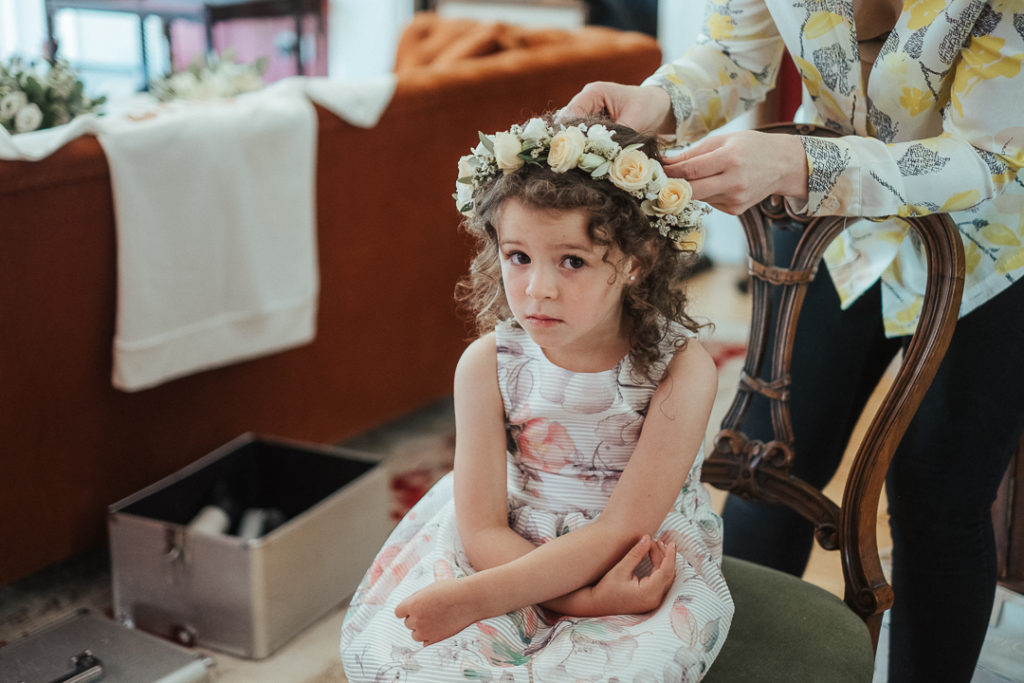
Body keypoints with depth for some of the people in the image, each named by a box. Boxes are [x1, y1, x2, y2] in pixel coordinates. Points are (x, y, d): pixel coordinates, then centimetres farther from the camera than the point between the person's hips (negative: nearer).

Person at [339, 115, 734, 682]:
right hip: (511, 562, 2)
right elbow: (481, 530, -10)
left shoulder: (680, 368, -18)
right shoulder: (487, 365, -11)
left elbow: (621, 531, -20)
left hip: (647, 580, -1)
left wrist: (468, 601, -26)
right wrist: (581, 598, -27)